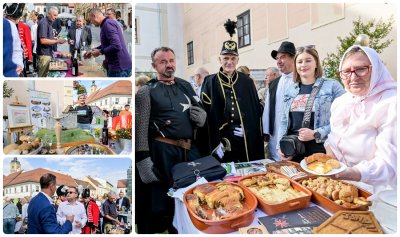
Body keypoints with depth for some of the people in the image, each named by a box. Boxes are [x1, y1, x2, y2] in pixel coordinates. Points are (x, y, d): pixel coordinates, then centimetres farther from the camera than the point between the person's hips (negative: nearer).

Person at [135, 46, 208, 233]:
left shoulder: (186, 86, 14)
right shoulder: (146, 91, -2)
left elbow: (200, 111, 24)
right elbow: (140, 128, -9)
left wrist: (203, 116, 0)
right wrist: (143, 160, -16)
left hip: (192, 150, 5)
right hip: (163, 151, -5)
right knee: (162, 203, 4)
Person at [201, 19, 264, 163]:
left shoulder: (247, 82, 7)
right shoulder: (210, 83, 0)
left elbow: (256, 110, 9)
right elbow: (206, 115, -4)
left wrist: (246, 129, -4)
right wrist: (215, 143, -9)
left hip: (248, 142, 2)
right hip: (221, 142, -2)